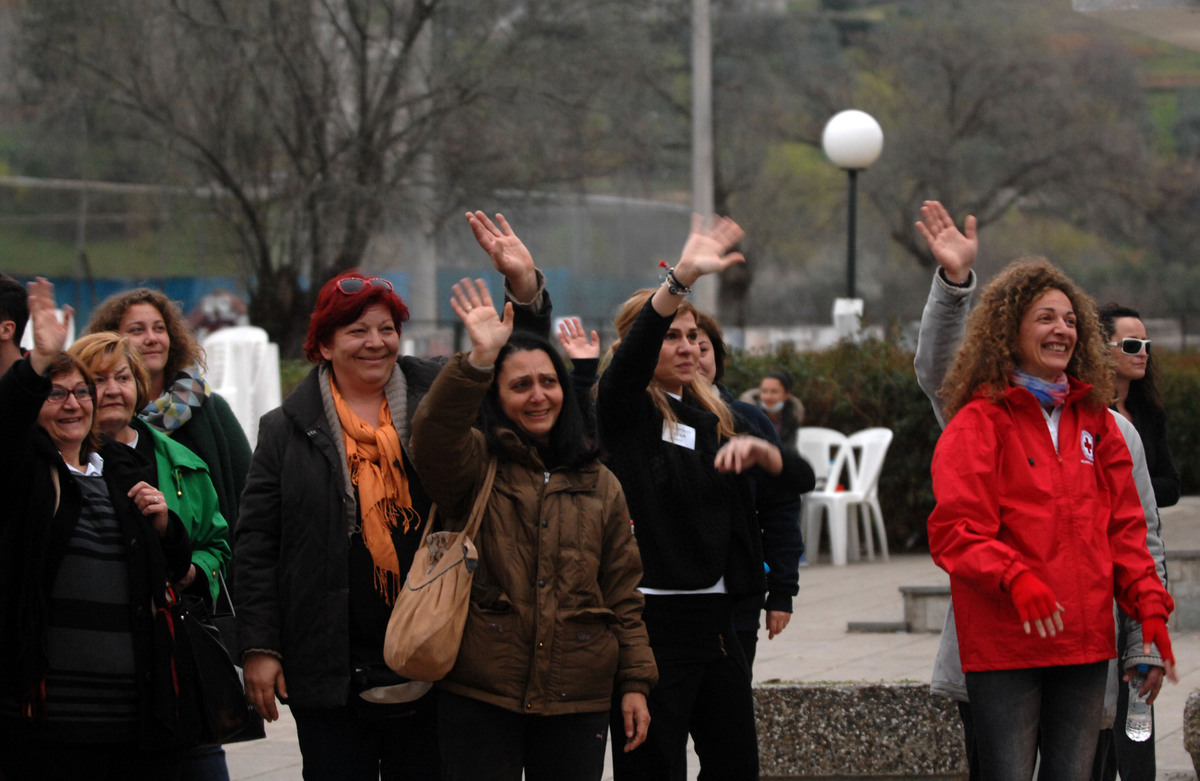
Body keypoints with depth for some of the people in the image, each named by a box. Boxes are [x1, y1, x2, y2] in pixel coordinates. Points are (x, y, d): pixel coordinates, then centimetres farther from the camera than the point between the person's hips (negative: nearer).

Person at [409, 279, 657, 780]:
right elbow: (434, 437, -22)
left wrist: (634, 682, 7)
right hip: (479, 696, -3)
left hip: (577, 700, 3)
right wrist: (479, 360, -34)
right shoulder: (475, 466, 2)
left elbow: (622, 592, 13)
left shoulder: (598, 485, 13)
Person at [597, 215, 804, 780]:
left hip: (714, 618, 7)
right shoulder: (625, 410, -2)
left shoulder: (710, 417, 18)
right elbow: (633, 352, -24)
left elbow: (792, 477, 13)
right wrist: (682, 277, -38)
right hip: (652, 620, -7)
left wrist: (756, 450, -10)